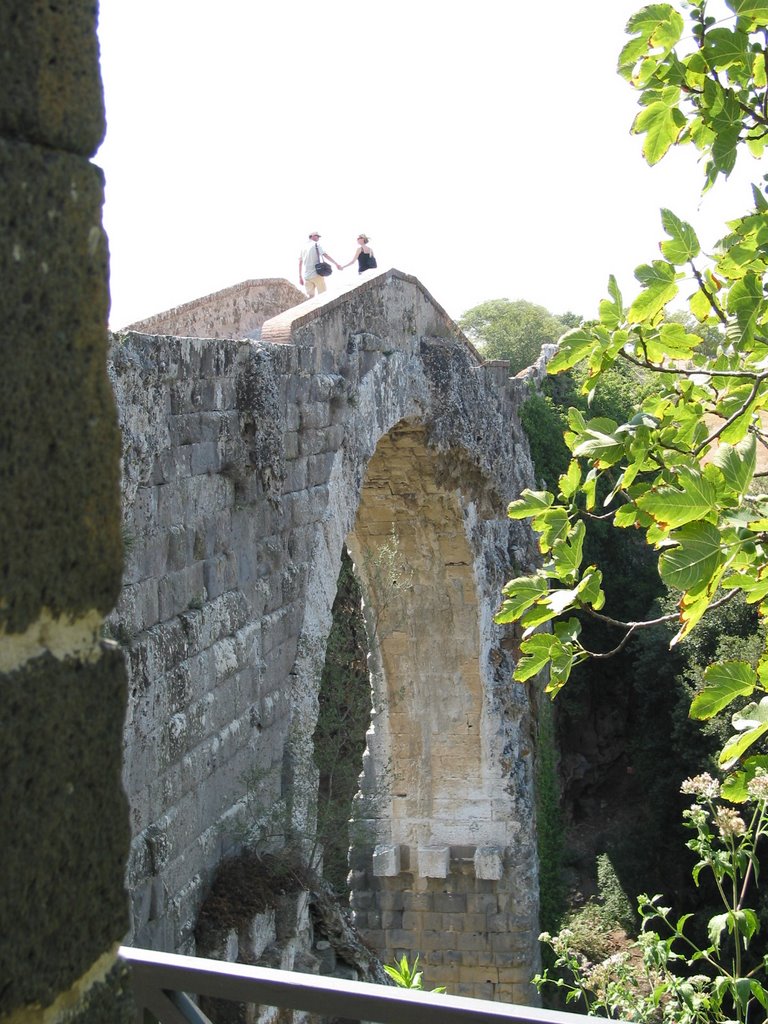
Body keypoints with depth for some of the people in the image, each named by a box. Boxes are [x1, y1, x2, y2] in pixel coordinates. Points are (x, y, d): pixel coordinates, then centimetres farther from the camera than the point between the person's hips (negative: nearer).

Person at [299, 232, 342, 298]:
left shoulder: (303, 247, 15)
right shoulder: (316, 245, -2)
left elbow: (300, 262, 16)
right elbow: (326, 255, -12)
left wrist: (300, 277, 20)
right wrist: (336, 264, -11)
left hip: (307, 276, 6)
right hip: (317, 274, -6)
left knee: (311, 296, 5)